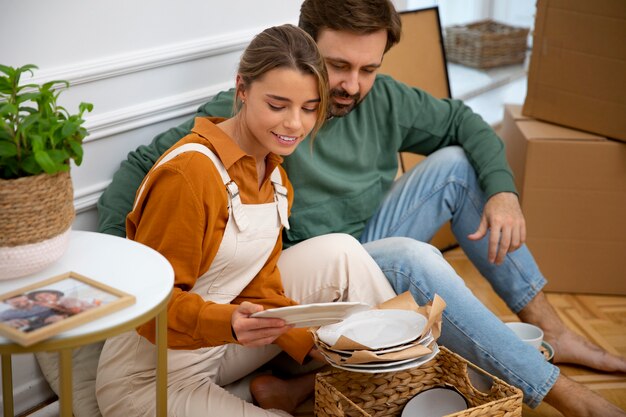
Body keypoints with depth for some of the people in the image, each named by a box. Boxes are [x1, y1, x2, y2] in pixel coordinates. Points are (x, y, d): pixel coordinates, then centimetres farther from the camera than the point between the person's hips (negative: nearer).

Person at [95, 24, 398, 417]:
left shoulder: (274, 173, 3)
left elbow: (260, 284, 1)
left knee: (340, 252, -7)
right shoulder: (188, 173, -24)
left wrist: (312, 344, -13)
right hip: (152, 378, -8)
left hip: (222, 349, 8)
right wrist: (227, 323, -38)